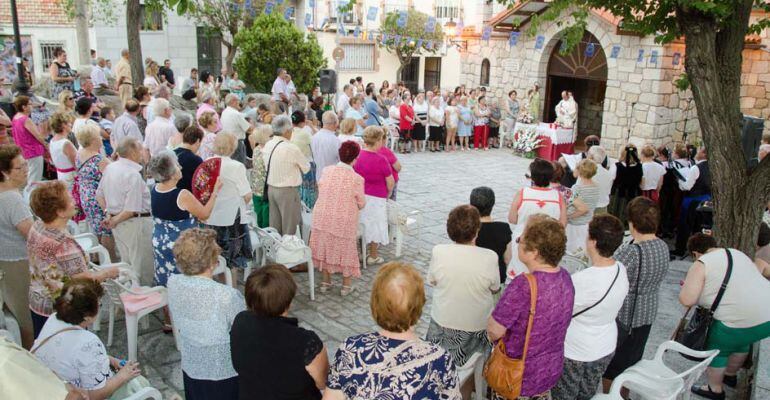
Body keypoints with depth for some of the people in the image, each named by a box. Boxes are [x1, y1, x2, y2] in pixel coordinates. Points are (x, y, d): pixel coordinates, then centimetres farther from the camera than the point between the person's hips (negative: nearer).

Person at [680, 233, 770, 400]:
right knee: (740, 341, 33)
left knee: (716, 349, 17)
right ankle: (730, 375, 54)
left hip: (742, 322, -8)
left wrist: (688, 285, 7)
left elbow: (687, 300, -15)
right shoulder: (737, 253, 16)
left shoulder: (701, 265, -7)